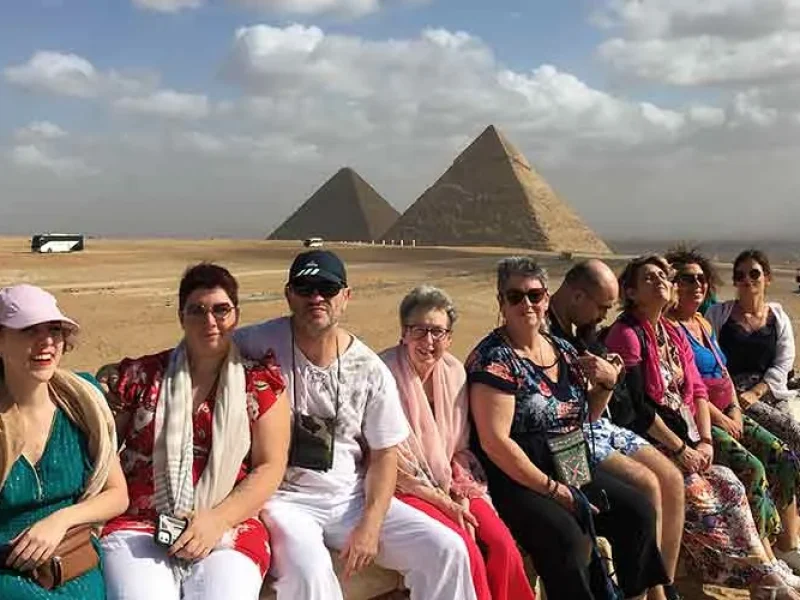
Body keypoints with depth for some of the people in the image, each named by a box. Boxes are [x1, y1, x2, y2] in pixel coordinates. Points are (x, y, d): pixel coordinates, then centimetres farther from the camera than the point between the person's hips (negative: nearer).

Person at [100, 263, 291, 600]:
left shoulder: (260, 383, 7)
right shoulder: (140, 376, 9)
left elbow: (271, 467, 2)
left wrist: (217, 520, -10)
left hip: (229, 530, 0)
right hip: (138, 526, 1)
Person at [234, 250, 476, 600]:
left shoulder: (370, 370, 1)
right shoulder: (255, 345, -9)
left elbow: (383, 455, 6)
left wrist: (370, 525, -9)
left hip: (352, 497, 4)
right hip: (281, 498, -3)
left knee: (447, 550, -8)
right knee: (308, 568, -35)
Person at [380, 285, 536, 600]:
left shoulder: (454, 371, 4)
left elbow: (460, 447, 10)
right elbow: (389, 459, -13)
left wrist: (460, 497, -5)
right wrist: (442, 502, -13)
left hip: (451, 486, 5)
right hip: (405, 489, -5)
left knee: (502, 546, -16)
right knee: (465, 550, -24)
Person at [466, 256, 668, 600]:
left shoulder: (563, 350, 9)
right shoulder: (494, 358, -14)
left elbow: (583, 415, 22)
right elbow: (494, 442, -20)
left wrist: (606, 385, 2)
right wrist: (550, 488, -18)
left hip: (573, 471, 8)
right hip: (515, 479, -8)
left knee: (638, 510, -2)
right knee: (565, 537, -30)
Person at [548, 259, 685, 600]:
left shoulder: (584, 329, 13)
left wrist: (611, 377, -6)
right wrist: (581, 376, -21)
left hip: (600, 425, 10)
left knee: (672, 480, -1)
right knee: (646, 485, -20)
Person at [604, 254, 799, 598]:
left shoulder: (673, 332, 15)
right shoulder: (626, 334, -10)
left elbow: (697, 390, 13)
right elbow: (637, 406, -16)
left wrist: (705, 441, -2)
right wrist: (680, 449, -14)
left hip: (686, 438, 7)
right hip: (650, 441, -7)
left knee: (729, 485, -11)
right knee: (699, 498, -18)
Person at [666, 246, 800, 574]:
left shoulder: (704, 323, 18)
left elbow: (723, 373, 19)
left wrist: (735, 409, 3)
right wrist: (719, 419, -15)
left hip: (727, 415, 9)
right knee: (751, 468, -25)